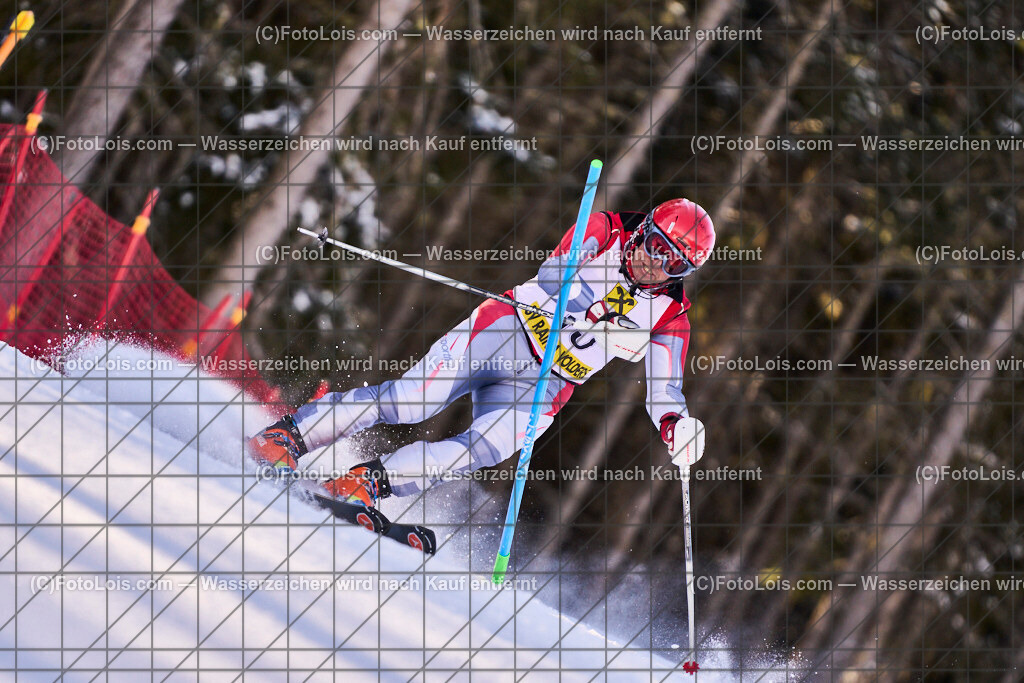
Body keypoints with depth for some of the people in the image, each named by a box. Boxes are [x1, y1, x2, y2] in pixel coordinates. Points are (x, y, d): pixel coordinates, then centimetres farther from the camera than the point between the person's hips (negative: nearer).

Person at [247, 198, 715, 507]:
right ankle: (290, 435, -5)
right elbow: (549, 275, -18)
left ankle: (372, 481, -18)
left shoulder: (668, 316, -2)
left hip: (542, 385, 2)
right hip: (502, 332, -2)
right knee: (406, 402, -15)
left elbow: (664, 392, -3)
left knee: (486, 449, -24)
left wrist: (674, 424, -26)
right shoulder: (604, 231, -8)